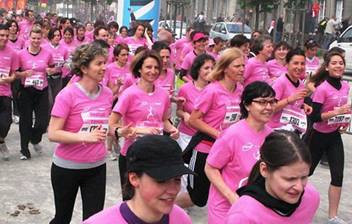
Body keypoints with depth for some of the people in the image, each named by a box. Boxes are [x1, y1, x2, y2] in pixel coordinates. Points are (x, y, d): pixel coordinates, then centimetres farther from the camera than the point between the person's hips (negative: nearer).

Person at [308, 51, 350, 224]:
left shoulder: (345, 86, 0)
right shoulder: (322, 89, -21)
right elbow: (314, 117, -24)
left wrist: (345, 119, 1)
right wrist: (336, 112, -30)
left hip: (335, 135, 5)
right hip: (319, 136, -5)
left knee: (338, 176, 0)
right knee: (307, 171, 12)